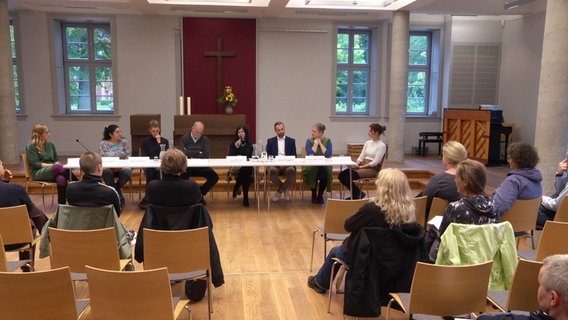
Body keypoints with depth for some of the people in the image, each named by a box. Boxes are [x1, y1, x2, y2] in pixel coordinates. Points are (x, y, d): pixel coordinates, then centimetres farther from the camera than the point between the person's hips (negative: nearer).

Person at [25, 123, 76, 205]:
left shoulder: (51, 145, 16)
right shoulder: (31, 147, 0)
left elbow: (56, 160, 17)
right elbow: (35, 164, -8)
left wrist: (57, 165, -8)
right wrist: (52, 165, -19)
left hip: (52, 171, 5)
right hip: (38, 173, -5)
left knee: (61, 178, -34)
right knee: (58, 167, -36)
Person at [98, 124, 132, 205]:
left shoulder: (124, 142, 6)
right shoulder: (103, 144, 5)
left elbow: (128, 157, -1)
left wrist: (120, 166, -17)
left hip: (121, 167, 1)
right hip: (108, 168, 0)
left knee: (127, 172, -33)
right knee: (106, 172, -35)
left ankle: (114, 189, -5)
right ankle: (118, 193, -18)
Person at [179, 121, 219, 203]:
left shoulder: (205, 140, 10)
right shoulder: (184, 138, 6)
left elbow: (206, 155, -5)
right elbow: (182, 153, -12)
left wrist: (190, 154, -8)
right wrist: (198, 152, -6)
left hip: (201, 166, 2)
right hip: (187, 166, -2)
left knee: (214, 177, -20)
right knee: (182, 177, -33)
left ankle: (200, 193, 4)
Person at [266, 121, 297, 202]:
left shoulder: (291, 141, 12)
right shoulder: (270, 141, 12)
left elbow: (294, 156, 7)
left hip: (287, 165, 0)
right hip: (275, 165, 0)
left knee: (292, 171, -35)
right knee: (272, 171, -35)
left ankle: (279, 191, -8)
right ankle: (284, 189, -6)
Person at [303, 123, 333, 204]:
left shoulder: (327, 140, -1)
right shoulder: (309, 140, -3)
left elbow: (328, 154, -17)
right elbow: (310, 154, -19)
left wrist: (320, 144, -14)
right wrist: (315, 143, -15)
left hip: (324, 166, 1)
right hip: (311, 166, 0)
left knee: (325, 173, -30)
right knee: (313, 171, -32)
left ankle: (320, 195, -8)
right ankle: (314, 195, -10)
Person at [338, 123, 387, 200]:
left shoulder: (382, 145, -6)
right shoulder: (367, 142, 16)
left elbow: (375, 162, -13)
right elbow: (361, 156, 13)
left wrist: (361, 167, -16)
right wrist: (356, 164, -7)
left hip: (372, 169, -7)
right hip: (362, 166, 7)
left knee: (348, 177, -27)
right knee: (342, 175, -16)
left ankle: (357, 195, -1)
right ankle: (357, 193, 1)